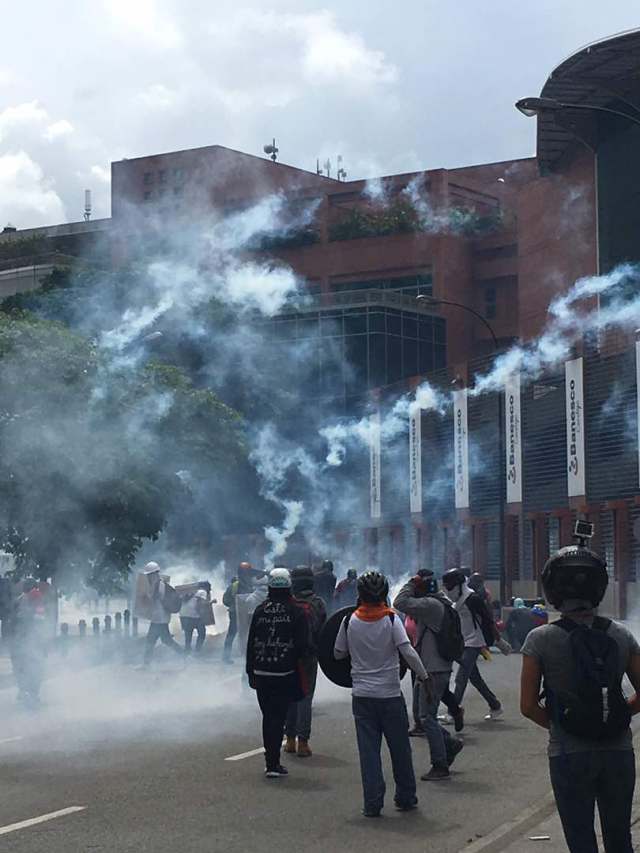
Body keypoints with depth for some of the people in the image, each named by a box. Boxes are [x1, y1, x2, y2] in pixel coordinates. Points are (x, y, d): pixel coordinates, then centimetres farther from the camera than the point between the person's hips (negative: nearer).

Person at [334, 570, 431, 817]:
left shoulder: (350, 621, -2)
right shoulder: (391, 619, -7)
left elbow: (338, 654, 8)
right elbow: (408, 651, -16)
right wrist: (424, 676, -6)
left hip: (362, 695, 1)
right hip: (390, 694, -1)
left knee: (368, 750, 4)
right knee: (400, 748, 13)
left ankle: (372, 804, 2)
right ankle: (406, 798, 22)